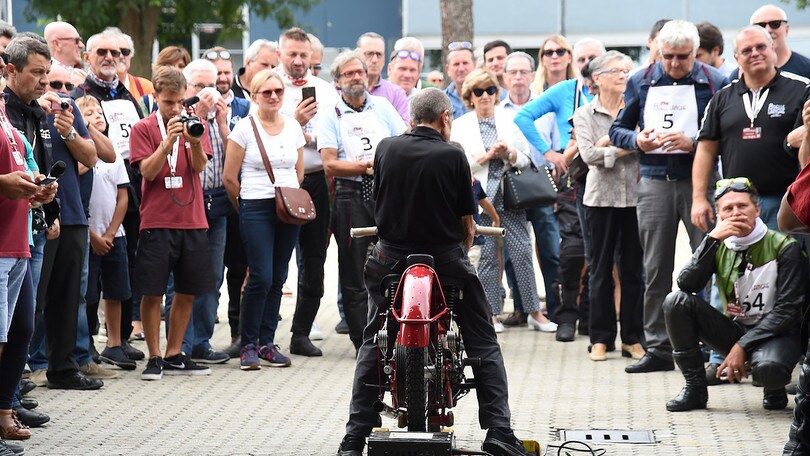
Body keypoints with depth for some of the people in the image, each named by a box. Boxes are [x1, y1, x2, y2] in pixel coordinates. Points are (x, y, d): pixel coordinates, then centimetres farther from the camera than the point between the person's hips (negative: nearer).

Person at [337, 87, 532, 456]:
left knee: (373, 344, 16)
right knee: (483, 344, 9)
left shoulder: (386, 149, 1)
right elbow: (467, 223, -3)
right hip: (446, 258, -3)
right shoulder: (452, 156, -8)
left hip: (392, 257, 3)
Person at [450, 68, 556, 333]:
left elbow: (526, 159, 11)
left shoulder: (509, 120, 11)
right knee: (487, 255, -1)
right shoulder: (461, 126, 7)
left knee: (522, 252, -4)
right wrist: (487, 155, -11)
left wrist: (509, 154, -8)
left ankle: (534, 312, 1)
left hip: (509, 196, 1)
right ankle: (492, 313, 7)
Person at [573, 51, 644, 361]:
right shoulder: (584, 115, 5)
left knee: (633, 268, 3)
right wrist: (628, 147, -9)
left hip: (635, 195, 1)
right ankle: (600, 338, 8)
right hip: (602, 196, -1)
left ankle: (633, 338, 9)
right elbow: (589, 155, -9)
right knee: (601, 268, 3)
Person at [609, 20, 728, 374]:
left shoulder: (715, 83, 0)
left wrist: (693, 143, -18)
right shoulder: (641, 82, 10)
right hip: (655, 183, 3)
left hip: (700, 182, -3)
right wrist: (637, 140, -6)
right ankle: (658, 348, 12)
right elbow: (617, 130, 15)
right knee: (656, 270, 6)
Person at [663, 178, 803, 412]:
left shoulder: (783, 247, -11)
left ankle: (774, 388, 1)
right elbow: (686, 285, -12)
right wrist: (712, 239, -21)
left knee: (767, 368, -40)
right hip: (735, 329, 5)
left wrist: (742, 345, -21)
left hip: (777, 334, -5)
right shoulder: (719, 246, 4)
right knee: (675, 302, -16)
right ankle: (695, 387, -7)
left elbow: (786, 310, -15)